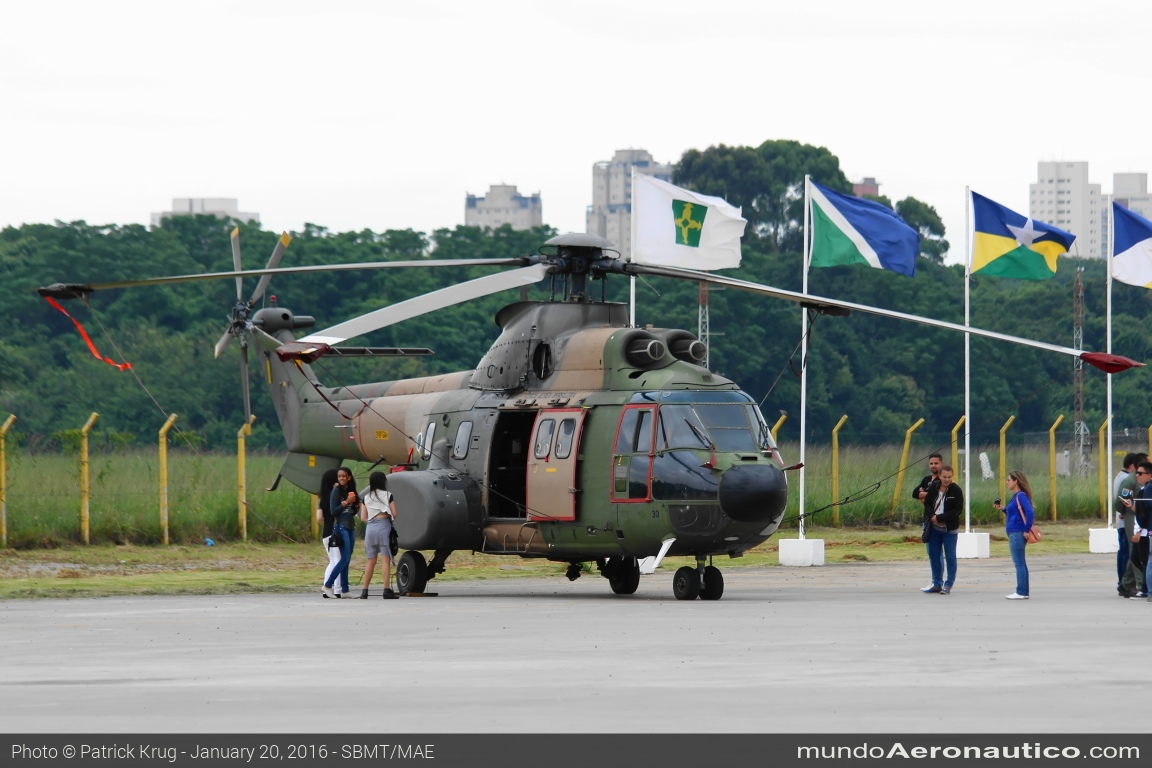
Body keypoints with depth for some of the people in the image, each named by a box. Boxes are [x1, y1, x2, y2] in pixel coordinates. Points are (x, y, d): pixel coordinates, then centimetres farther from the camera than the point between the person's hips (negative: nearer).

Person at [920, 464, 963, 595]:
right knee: (934, 555, 11)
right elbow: (927, 503, 4)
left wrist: (940, 518, -19)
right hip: (934, 528, 5)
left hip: (950, 529, -5)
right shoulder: (933, 488, -1)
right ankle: (937, 583, 21)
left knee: (950, 557, 1)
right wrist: (932, 516, -15)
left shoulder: (956, 490, -12)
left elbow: (958, 510, -15)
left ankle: (948, 585, 7)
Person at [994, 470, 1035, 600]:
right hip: (1014, 534, 10)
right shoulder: (1016, 496, 14)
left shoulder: (1021, 496, -14)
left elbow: (1030, 512, -24)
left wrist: (1027, 530, -21)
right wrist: (1003, 509, 11)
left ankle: (1021, 592, -5)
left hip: (1017, 534, -10)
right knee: (1020, 563, 12)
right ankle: (1023, 592, 17)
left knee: (1019, 563, -7)